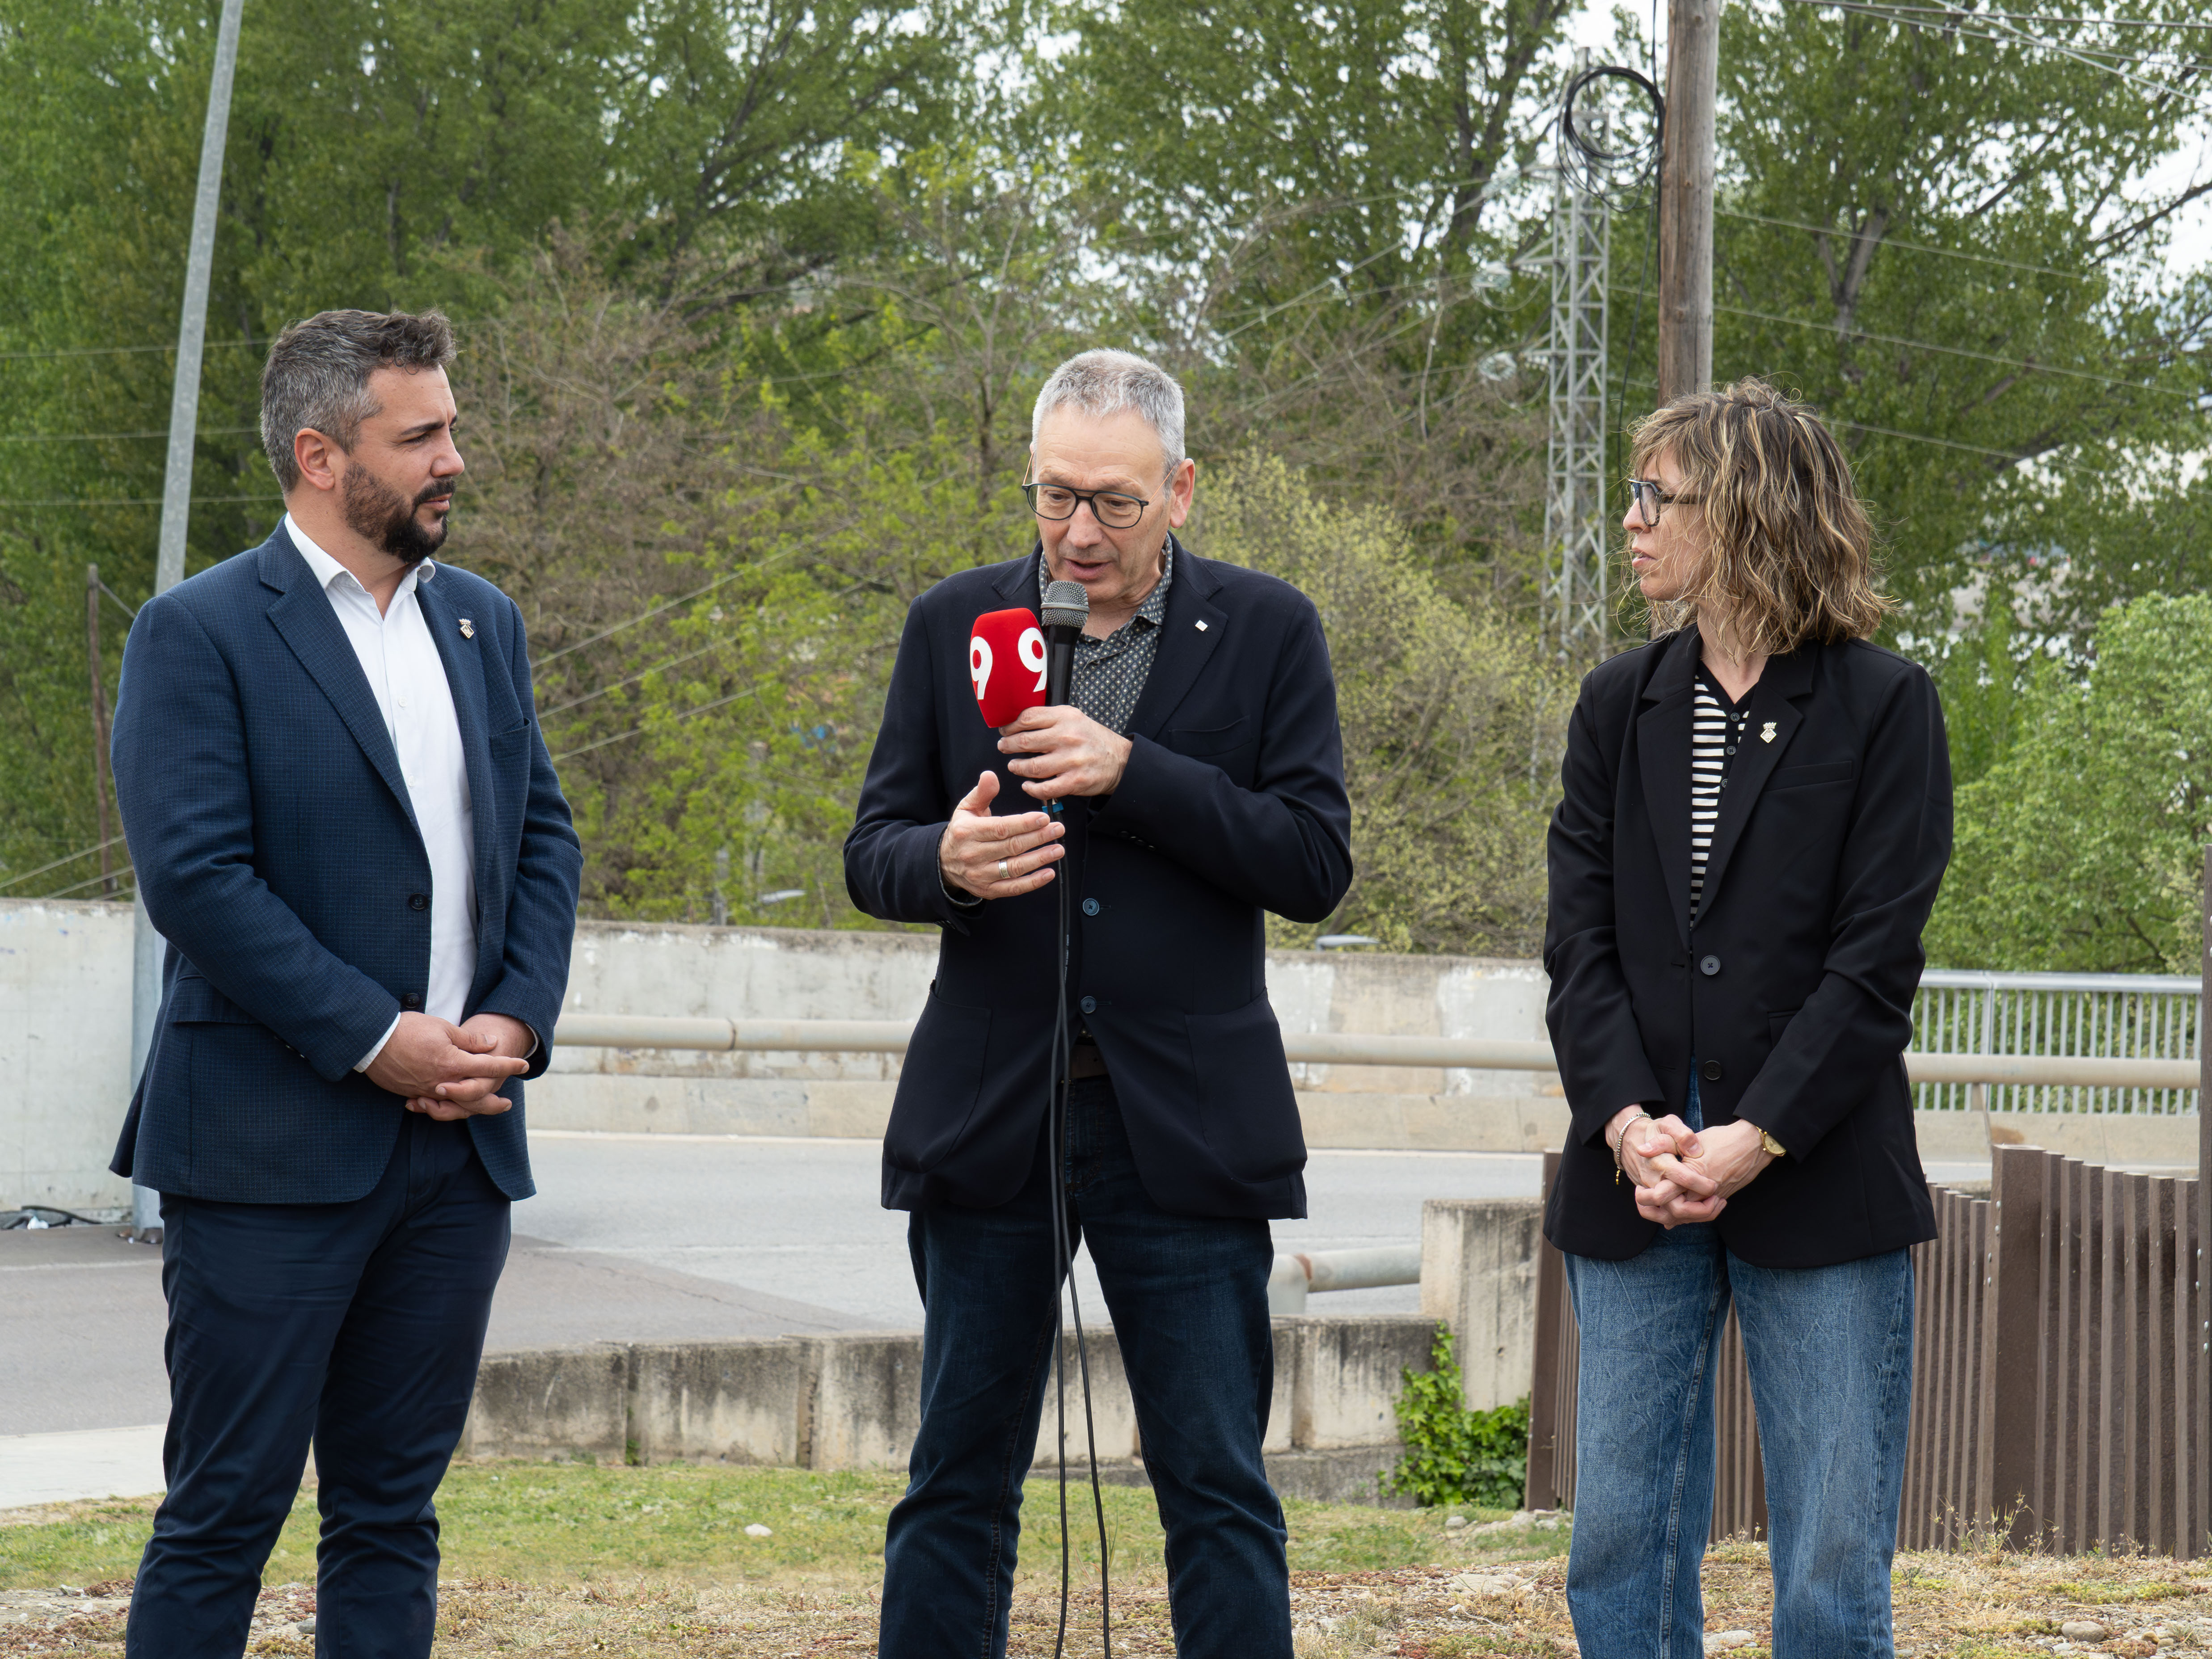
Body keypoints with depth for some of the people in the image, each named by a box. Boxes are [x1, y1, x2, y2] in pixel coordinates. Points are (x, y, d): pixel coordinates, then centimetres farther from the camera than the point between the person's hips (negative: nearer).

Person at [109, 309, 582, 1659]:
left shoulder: (485, 623, 14)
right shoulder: (201, 632, -6)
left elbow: (544, 835, 14)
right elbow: (193, 875, -14)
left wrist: (517, 1020, -3)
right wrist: (378, 1040, -16)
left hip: (460, 1142, 6)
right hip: (274, 1146, -6)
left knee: (392, 1512, 11)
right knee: (226, 1511, -1)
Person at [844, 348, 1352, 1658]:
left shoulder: (1268, 632, 2)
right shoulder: (955, 626, 7)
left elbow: (1316, 865, -6)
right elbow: (871, 852, 7)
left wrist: (1132, 774, -17)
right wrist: (946, 862, -17)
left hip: (1184, 1120, -2)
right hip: (989, 1114, 2)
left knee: (1220, 1490, 2)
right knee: (958, 1487, 8)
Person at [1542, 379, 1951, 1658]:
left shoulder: (1884, 709, -1)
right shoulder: (1621, 706, 11)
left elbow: (1875, 962, -7)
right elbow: (1581, 943, 4)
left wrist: (1753, 1140, -16)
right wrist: (1629, 1120, -12)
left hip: (1822, 1184, -4)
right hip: (1636, 1184, 4)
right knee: (1622, 1549, 6)